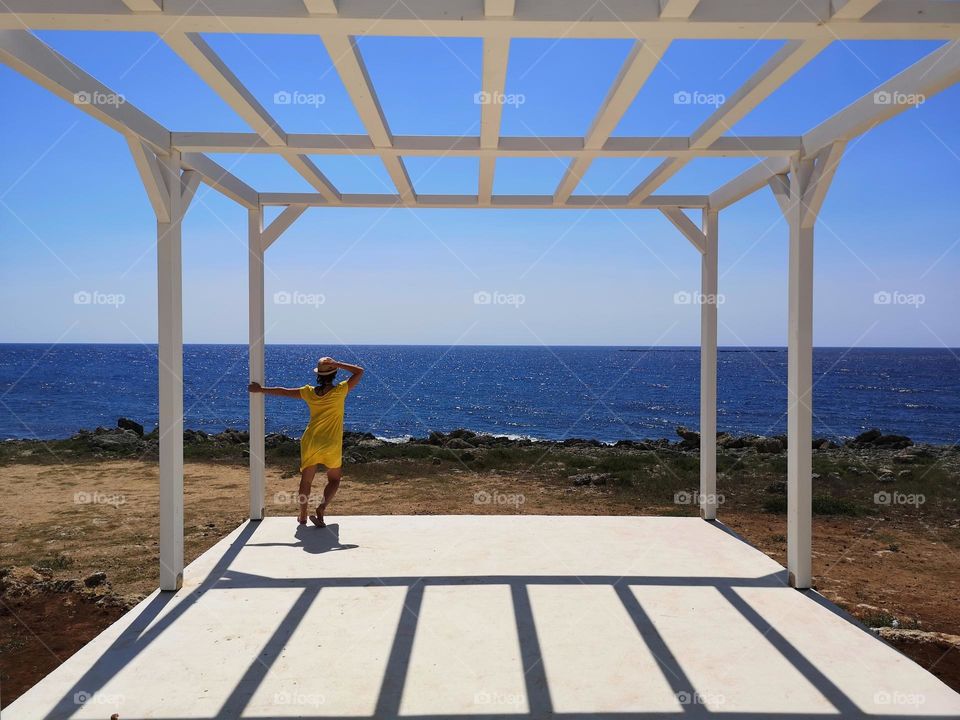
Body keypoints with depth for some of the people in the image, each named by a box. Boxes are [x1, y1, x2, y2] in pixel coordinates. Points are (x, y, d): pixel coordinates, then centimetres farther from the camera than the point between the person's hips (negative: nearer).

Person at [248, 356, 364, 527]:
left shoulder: (309, 392, -2)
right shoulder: (340, 391, -11)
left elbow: (282, 391, 8)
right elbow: (359, 371, -6)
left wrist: (261, 389, 21)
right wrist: (337, 364, -6)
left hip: (310, 441, 3)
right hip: (332, 445, -3)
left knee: (306, 480, 17)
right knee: (334, 479, 14)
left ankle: (302, 516, 24)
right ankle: (321, 508, -7)